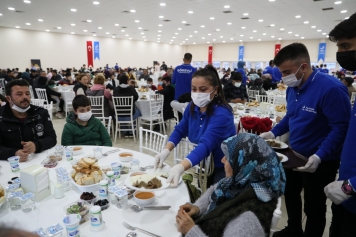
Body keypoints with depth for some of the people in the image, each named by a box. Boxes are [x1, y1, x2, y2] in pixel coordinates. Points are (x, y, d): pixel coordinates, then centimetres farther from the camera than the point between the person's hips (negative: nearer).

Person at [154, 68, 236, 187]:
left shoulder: (221, 113, -28)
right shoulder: (193, 107, -7)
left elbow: (206, 144, -41)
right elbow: (180, 130, 1)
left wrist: (181, 167, -55)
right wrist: (166, 151, -17)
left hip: (223, 169, -5)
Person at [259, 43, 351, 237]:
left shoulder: (331, 88, -25)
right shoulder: (292, 88, 0)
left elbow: (340, 128, -24)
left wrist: (319, 156, -32)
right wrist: (273, 133, 0)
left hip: (319, 162, -8)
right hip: (294, 155, 8)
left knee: (313, 207, 11)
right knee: (290, 194, 24)